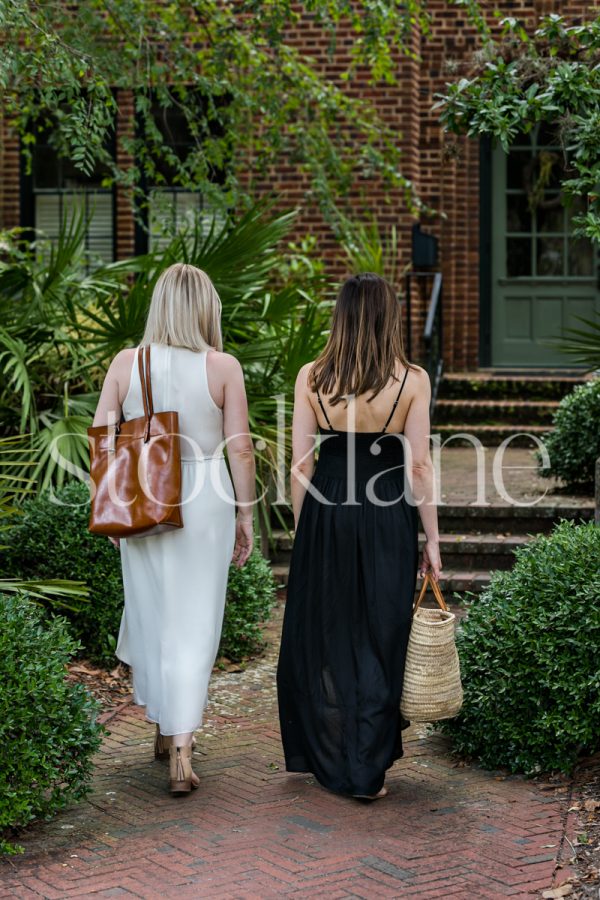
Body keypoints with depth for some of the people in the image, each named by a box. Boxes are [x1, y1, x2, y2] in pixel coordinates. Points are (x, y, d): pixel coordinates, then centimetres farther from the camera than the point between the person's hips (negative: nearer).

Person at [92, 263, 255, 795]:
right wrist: (245, 513, 2)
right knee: (194, 625, 3)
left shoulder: (126, 363, -1)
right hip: (205, 502, -2)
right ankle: (182, 749, -6)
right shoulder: (223, 367, -8)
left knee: (151, 614, 18)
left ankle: (164, 729, 31)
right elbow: (240, 448, -7)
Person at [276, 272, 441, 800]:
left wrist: (304, 528, 11)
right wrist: (432, 539, 1)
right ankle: (366, 771, 13)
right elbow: (418, 466, -6)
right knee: (378, 639, 8)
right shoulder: (412, 380, -6)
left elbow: (302, 464, 0)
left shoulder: (311, 377, -2)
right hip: (388, 518, -1)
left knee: (321, 637, 15)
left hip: (326, 515, 1)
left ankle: (329, 760, 26)